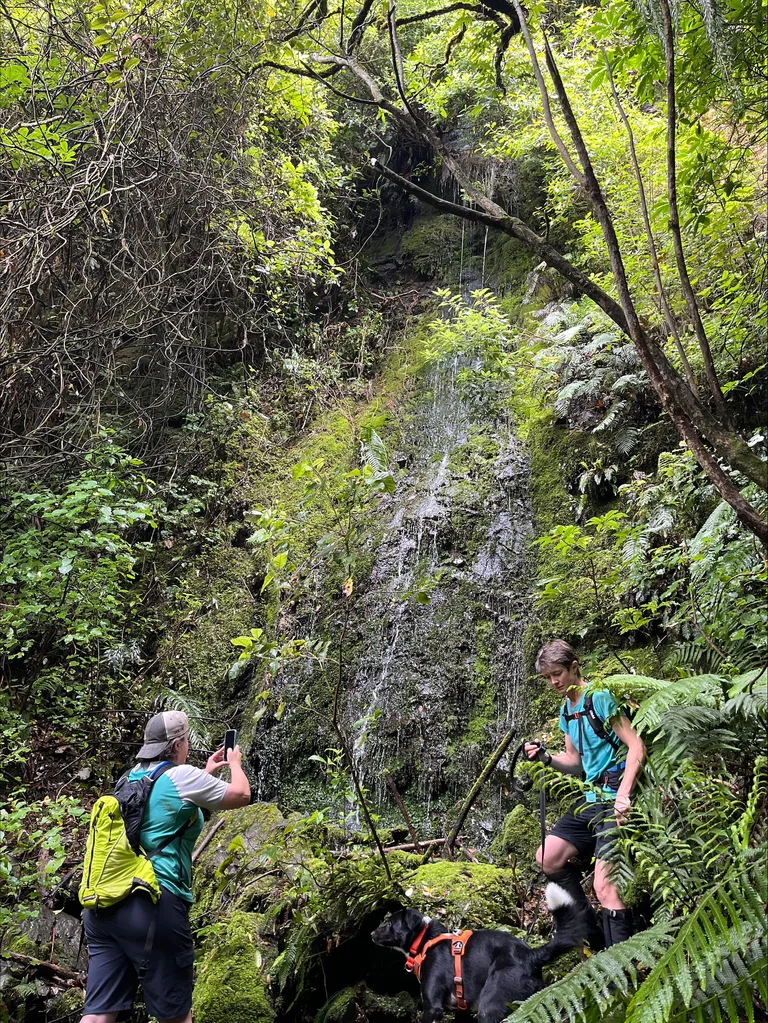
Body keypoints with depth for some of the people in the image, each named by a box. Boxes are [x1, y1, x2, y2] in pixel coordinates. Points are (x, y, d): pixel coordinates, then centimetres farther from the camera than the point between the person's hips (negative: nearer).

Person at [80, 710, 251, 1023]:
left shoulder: (132, 778, 17)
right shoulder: (182, 776, -5)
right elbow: (241, 795, 7)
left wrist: (207, 772, 42)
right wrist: (235, 763, 25)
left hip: (102, 906, 7)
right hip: (153, 904, -7)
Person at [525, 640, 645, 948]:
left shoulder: (599, 698, -12)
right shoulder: (566, 711, 15)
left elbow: (636, 746, -17)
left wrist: (623, 795, -26)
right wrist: (547, 758, 1)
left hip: (616, 797, -9)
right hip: (592, 796, 10)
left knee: (604, 886, -17)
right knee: (548, 858, 4)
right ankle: (593, 935, 16)